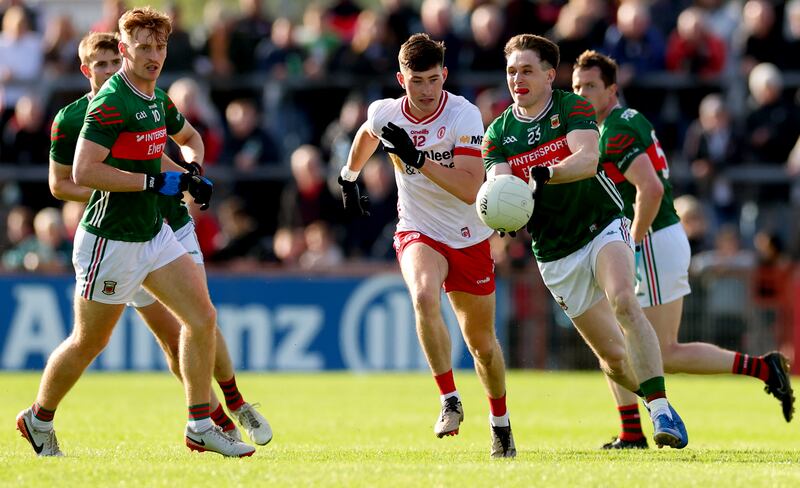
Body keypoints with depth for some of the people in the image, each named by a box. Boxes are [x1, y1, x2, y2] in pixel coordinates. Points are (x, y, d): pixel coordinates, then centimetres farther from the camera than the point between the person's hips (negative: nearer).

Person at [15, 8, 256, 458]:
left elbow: (189, 137, 28)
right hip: (111, 240, -8)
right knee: (89, 342, 5)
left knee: (202, 317, -3)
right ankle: (39, 419, 27)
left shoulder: (158, 98, 7)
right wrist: (154, 182, -26)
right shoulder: (109, 103, -20)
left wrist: (192, 172, 6)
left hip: (154, 233, 8)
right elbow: (83, 173, -29)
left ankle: (201, 428, 3)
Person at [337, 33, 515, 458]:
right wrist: (348, 179, 28)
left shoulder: (464, 115, -20)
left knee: (481, 340, 10)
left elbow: (470, 189, -29)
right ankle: (449, 400, -24)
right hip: (418, 232, 1)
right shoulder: (384, 113, -9)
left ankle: (500, 423, 34)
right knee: (424, 297, -33)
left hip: (469, 239, -1)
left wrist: (417, 157, -35)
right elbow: (367, 134, 19)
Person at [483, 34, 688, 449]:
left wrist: (546, 173, -43)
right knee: (611, 354, 2)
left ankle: (662, 409, -34)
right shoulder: (498, 133, 3)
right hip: (555, 255, 4)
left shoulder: (573, 108, -7)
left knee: (623, 302, -31)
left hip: (603, 228, -4)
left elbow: (588, 159, -24)